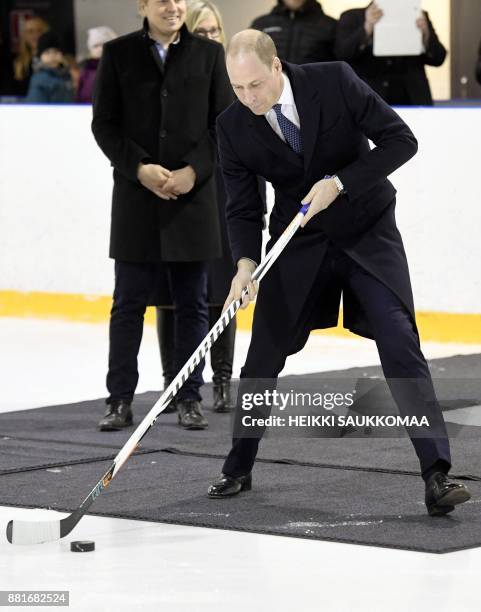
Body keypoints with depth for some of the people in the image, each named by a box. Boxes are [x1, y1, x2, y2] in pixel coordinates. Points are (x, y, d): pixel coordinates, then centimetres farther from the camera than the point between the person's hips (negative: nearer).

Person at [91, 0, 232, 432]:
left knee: (192, 303, 5)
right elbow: (104, 124, 1)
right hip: (135, 197, -1)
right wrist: (139, 168, -11)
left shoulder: (209, 54, 5)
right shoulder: (119, 54, 3)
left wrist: (194, 170, -10)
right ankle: (120, 400, 8)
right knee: (129, 302, 2)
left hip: (194, 195, 1)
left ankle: (189, 398, 13)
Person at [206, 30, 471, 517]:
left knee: (401, 346, -13)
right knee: (263, 356, 5)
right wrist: (246, 263, -24)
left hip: (367, 233, -2)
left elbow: (401, 139, -16)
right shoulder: (233, 126, -10)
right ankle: (238, 469, 25)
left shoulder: (335, 81, -18)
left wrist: (339, 182, -25)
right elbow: (243, 209, -6)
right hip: (298, 242, 3)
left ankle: (436, 477, -13)